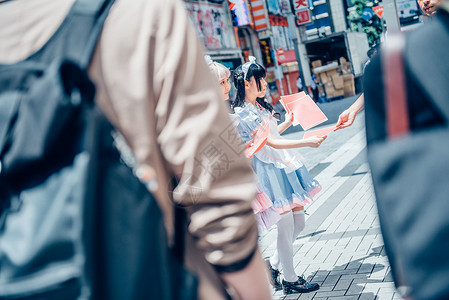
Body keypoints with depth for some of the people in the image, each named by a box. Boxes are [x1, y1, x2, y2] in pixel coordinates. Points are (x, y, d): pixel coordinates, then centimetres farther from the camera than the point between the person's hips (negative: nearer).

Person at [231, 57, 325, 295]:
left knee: (298, 222, 12)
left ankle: (273, 264, 29)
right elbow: (272, 143, -20)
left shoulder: (260, 106, 14)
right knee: (286, 226, -2)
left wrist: (288, 122, 25)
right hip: (271, 171, -9)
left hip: (286, 165, 9)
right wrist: (307, 142, -22)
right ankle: (290, 280, 14)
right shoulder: (243, 113, -15)